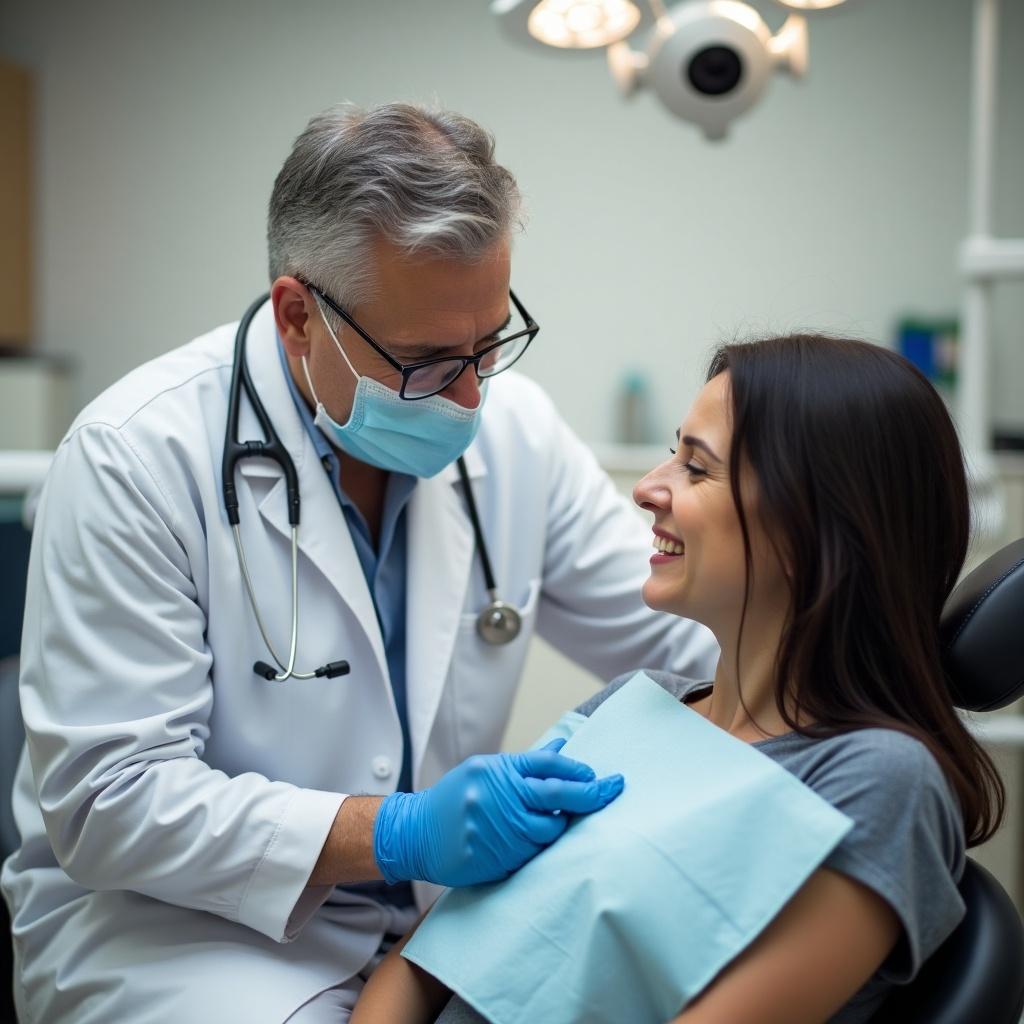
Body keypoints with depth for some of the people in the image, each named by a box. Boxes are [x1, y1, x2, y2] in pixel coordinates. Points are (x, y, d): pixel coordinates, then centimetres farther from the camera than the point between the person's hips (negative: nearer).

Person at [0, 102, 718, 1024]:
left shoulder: (515, 427, -4)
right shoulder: (135, 460, -20)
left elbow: (688, 632, 5)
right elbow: (107, 799, -21)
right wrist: (396, 833, -31)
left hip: (433, 906, 4)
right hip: (176, 918, -4)